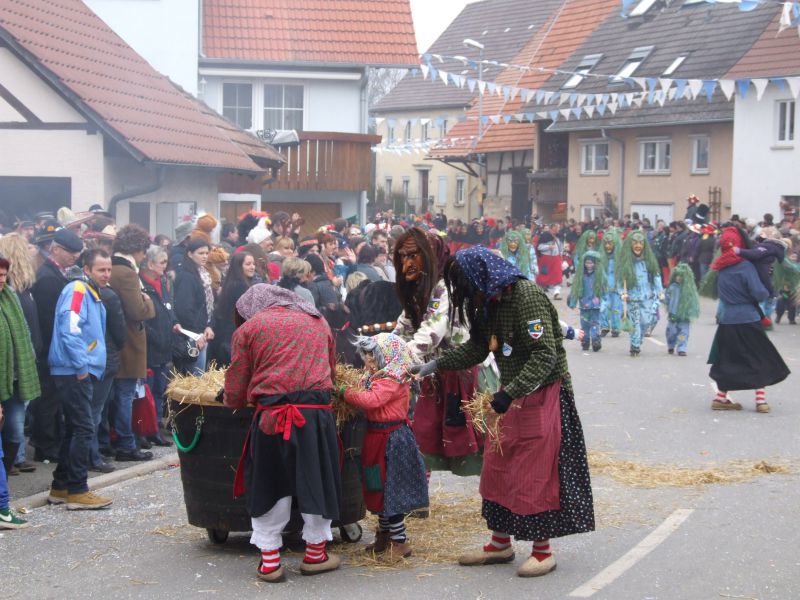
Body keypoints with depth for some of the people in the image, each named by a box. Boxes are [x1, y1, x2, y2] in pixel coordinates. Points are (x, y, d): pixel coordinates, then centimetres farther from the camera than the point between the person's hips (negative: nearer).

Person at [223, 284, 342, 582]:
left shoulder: (249, 327, 5)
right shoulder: (319, 321, 18)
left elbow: (235, 392, 4)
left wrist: (233, 403, 23)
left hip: (270, 415, -2)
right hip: (316, 412, 2)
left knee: (268, 486, 10)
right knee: (316, 482, 14)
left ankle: (270, 560, 14)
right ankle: (315, 553, 24)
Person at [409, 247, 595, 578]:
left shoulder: (526, 295, -21)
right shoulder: (490, 302, 7)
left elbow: (545, 354, -26)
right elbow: (476, 347, 16)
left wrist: (510, 392, -31)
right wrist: (435, 364, 5)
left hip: (543, 393, -9)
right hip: (513, 394, 9)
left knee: (537, 472, -3)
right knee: (498, 466, 12)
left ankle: (543, 550, 10)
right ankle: (500, 543, 24)